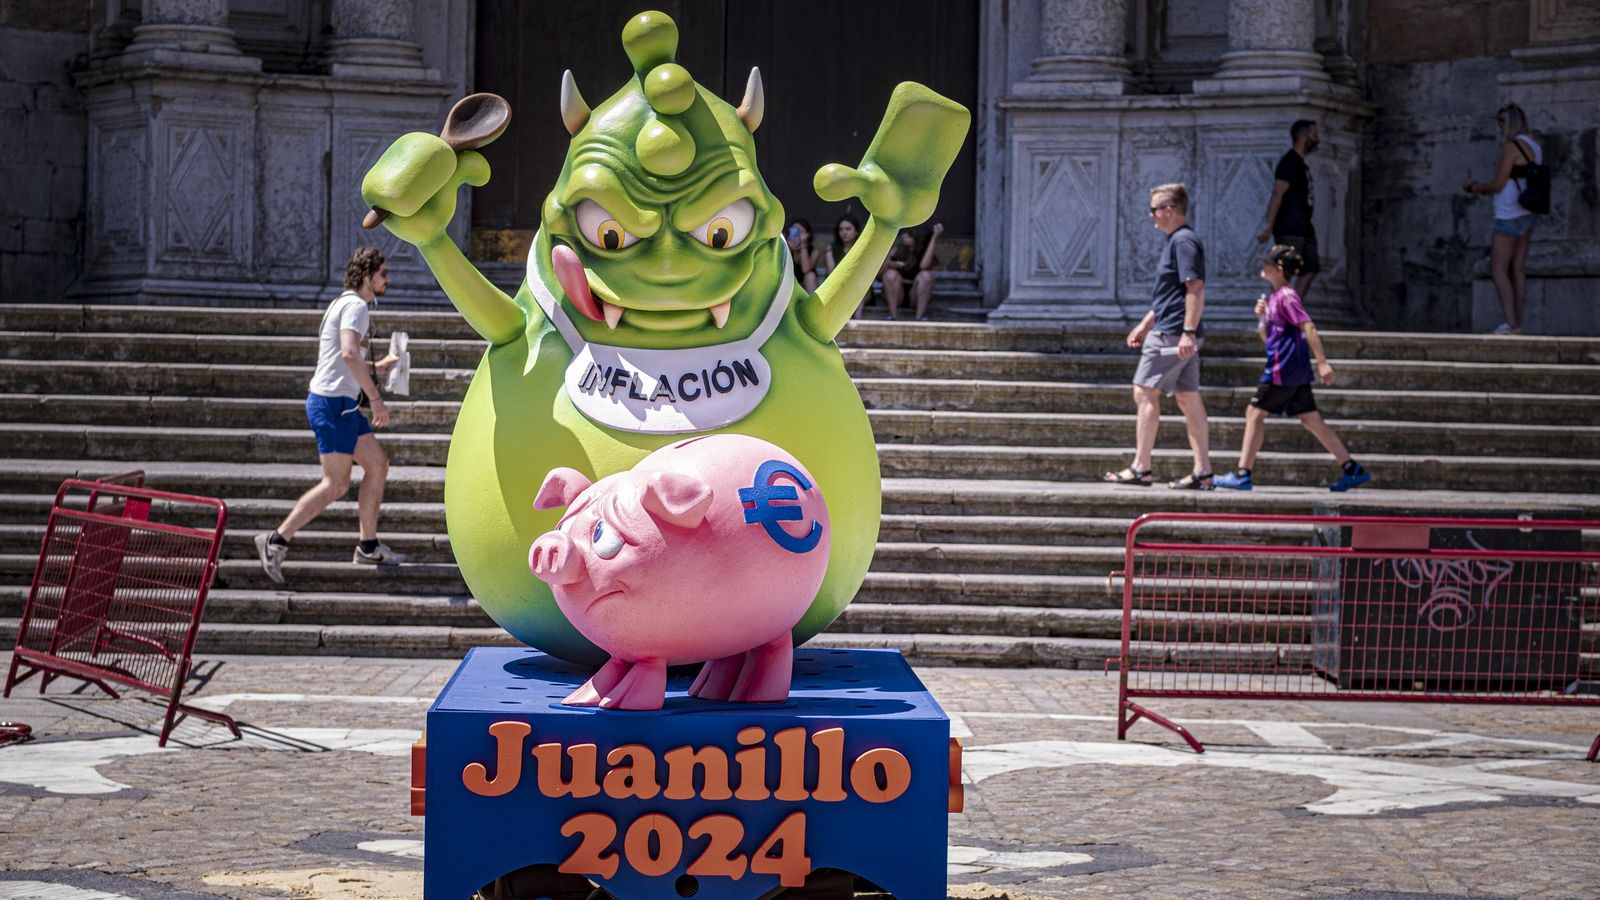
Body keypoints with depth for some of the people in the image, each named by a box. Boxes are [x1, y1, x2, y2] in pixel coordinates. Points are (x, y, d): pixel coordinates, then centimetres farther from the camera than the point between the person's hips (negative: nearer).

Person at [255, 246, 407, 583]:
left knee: (378, 465, 14)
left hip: (342, 403, 11)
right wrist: (376, 399, -26)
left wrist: (379, 366, 29)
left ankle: (368, 546, 18)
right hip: (333, 402, -11)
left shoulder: (346, 304, 20)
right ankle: (277, 541, -10)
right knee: (335, 485, -10)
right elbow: (349, 353, -28)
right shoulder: (356, 305, -12)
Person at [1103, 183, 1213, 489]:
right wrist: (1145, 324, 29)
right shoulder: (1177, 240, 19)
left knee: (1145, 393, -7)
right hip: (1180, 335, 10)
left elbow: (1195, 288, -22)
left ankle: (1140, 468, -6)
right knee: (1188, 398, 8)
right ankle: (1202, 471, 8)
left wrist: (1188, 332, -26)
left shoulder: (1183, 241, -13)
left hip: (1171, 335, -10)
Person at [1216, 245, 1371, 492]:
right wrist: (1262, 317, 5)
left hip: (1283, 369, -10)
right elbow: (1267, 338, 23)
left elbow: (1308, 328, -20)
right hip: (1296, 370, 10)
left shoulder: (1286, 296, -11)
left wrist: (1322, 363, -26)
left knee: (1255, 412, -5)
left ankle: (1243, 474, -5)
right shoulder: (1275, 297, 19)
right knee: (1311, 419, 9)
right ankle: (1352, 469, 8)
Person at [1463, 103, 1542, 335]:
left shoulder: (1512, 146, -15)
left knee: (1498, 270, -7)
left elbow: (1498, 185, -15)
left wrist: (1477, 188, 5)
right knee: (1517, 271, 8)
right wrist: (1479, 187, 17)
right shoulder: (1535, 148, 14)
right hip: (1526, 217, 9)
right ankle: (1518, 325, 6)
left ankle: (1511, 324, -16)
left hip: (1509, 218, -9)